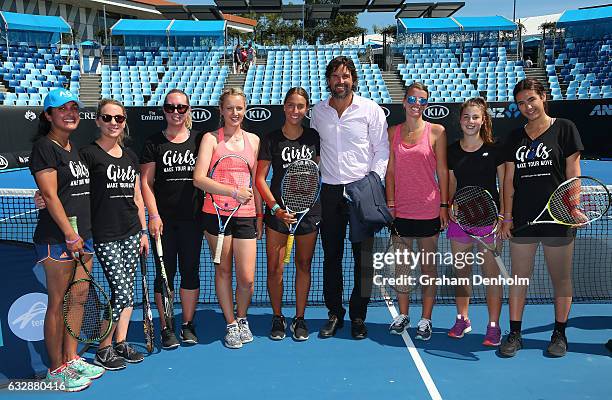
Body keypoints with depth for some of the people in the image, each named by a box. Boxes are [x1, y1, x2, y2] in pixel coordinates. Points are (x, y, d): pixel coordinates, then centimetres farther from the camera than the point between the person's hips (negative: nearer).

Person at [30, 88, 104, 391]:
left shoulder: (75, 148, 16)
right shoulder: (44, 147, -8)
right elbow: (50, 195, -15)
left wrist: (85, 233, 15)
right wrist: (69, 233, -18)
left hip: (83, 236, 8)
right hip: (57, 238, -8)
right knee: (58, 304, 0)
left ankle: (71, 359, 24)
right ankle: (56, 369, 11)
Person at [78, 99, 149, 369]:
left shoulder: (130, 156, 14)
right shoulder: (88, 154, -4)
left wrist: (143, 231, 17)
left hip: (131, 233, 6)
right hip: (105, 236, -6)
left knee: (127, 291, 9)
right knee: (122, 292, -9)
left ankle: (120, 343, 21)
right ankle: (103, 348, 8)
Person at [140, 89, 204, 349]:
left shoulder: (199, 140, 7)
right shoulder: (154, 143, 4)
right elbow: (146, 182, 2)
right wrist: (153, 215, -8)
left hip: (193, 218, 1)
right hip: (163, 219, -1)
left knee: (190, 271, 7)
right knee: (165, 272, 4)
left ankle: (188, 325, 20)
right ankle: (166, 327, 14)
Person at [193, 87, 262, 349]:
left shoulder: (253, 140, 11)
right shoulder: (211, 139, 0)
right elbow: (199, 179, -12)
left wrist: (259, 215, 14)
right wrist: (234, 192, -17)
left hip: (246, 216, 2)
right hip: (216, 214, -2)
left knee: (247, 278, -2)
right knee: (223, 270, 8)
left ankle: (242, 319, 26)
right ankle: (231, 324, 26)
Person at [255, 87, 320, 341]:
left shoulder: (314, 137, 5)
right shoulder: (271, 139, -2)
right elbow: (260, 179, -3)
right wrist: (275, 208, -14)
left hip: (309, 210, 2)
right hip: (278, 211, -2)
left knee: (303, 265, 9)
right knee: (275, 268, 0)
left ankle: (300, 319, 22)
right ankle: (277, 318, 18)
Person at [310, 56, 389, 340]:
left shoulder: (371, 110, -1)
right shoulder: (318, 111, 9)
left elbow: (382, 151, -1)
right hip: (330, 192, 3)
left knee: (364, 257, 2)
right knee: (331, 256, 7)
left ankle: (358, 316, 14)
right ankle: (334, 313, 20)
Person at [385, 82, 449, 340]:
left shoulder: (436, 131, -2)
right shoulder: (393, 132, 5)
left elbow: (442, 171, -1)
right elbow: (391, 171, 6)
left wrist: (444, 205, -5)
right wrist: (390, 203, 0)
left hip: (428, 210, -2)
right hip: (400, 210, 3)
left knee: (428, 266, 6)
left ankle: (426, 319, 16)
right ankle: (403, 314, 25)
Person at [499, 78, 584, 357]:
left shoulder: (564, 128, 1)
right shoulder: (515, 137, 11)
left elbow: (573, 173, -2)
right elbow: (509, 179, 10)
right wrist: (507, 216, 5)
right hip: (522, 218, 3)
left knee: (561, 279, 7)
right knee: (518, 278, 6)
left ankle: (559, 334, 20)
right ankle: (515, 334, 15)